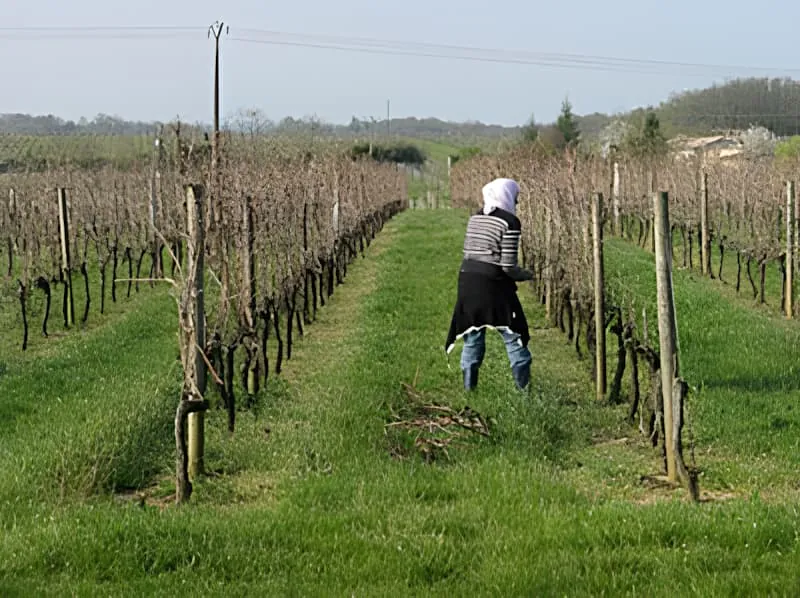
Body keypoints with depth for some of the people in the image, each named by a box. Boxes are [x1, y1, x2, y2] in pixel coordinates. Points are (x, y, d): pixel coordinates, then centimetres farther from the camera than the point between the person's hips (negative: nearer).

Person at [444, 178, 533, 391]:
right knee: (514, 337, 4)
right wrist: (526, 275, 5)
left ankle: (469, 387, 11)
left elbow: (469, 253, 14)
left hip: (467, 281, 6)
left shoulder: (475, 218, 11)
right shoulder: (510, 222, -10)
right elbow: (508, 266, -14)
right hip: (493, 284, -6)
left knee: (472, 337, 12)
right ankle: (524, 387, 4)